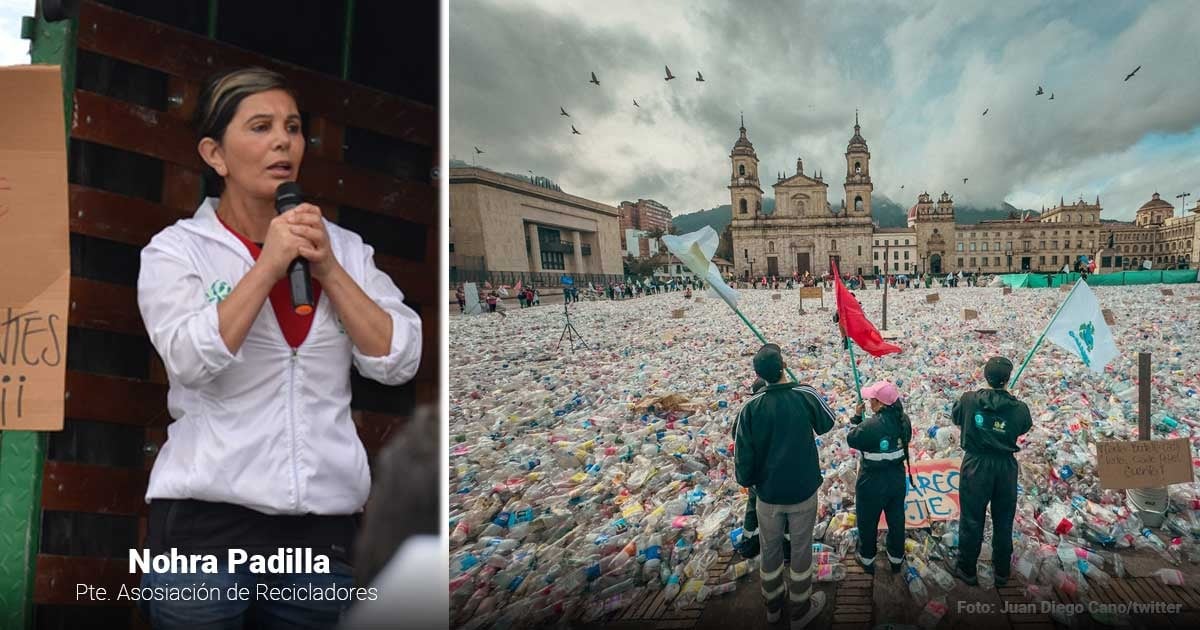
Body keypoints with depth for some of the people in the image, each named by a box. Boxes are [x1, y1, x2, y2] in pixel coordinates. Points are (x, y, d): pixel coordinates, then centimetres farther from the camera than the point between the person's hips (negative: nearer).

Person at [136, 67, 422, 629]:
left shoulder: (344, 247, 9)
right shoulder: (176, 248, 2)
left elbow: (399, 362, -1)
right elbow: (190, 360, -15)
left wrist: (328, 270, -7)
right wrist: (268, 265, -14)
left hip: (326, 523, 3)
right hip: (209, 519, -2)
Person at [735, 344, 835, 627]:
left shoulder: (751, 407, -15)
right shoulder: (805, 396, -15)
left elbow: (743, 454, -11)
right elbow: (826, 424, 6)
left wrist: (746, 480, 8)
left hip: (768, 492, 1)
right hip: (803, 490, -1)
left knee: (770, 549, 20)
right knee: (801, 550, 16)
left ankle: (773, 606, 39)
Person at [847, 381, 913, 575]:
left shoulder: (869, 426, -30)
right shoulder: (904, 421, -12)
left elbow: (851, 440, -13)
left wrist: (857, 417, -3)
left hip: (872, 484, -5)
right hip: (897, 480, 5)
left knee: (868, 522, 17)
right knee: (896, 520, 22)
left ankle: (867, 559, 34)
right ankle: (896, 559, 38)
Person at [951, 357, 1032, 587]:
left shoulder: (969, 400, -12)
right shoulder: (1019, 408, -11)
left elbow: (955, 419, 6)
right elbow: (1024, 428, 8)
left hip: (975, 466, -1)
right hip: (1006, 467, 1)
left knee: (972, 520, 11)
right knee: (1003, 522, 16)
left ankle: (967, 570, 22)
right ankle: (1002, 572, 29)